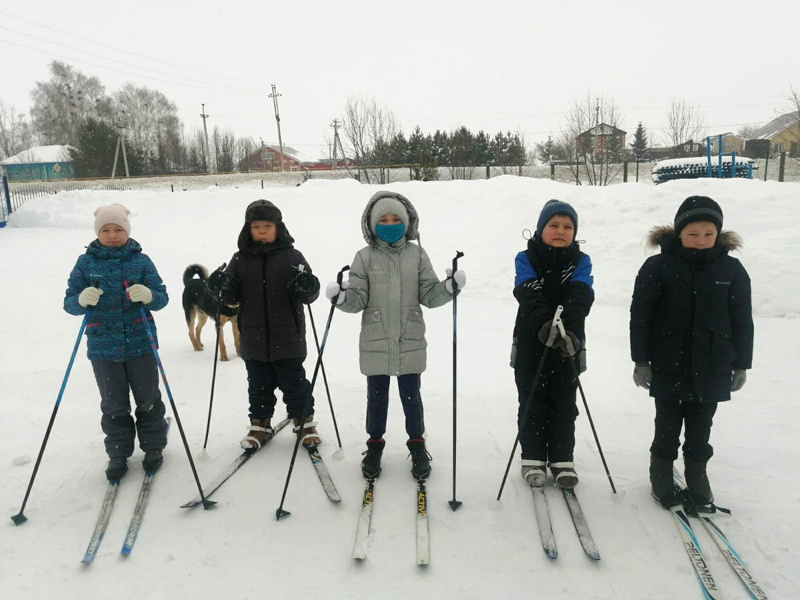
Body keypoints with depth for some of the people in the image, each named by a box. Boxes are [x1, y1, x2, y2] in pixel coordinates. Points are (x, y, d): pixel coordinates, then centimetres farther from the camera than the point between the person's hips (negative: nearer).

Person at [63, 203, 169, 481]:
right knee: (114, 405, 11)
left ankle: (153, 448, 30)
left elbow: (162, 298, -2)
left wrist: (149, 296, -25)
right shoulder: (86, 262, 1)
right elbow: (69, 303, 0)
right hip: (103, 346, 1)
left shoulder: (141, 260, -1)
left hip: (140, 343, 0)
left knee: (148, 399, 11)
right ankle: (118, 455, 28)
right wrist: (82, 300, -23)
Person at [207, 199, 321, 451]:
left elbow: (309, 295, -6)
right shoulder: (240, 259, 3)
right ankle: (260, 423, 33)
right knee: (259, 384, 16)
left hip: (287, 338, -2)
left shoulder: (292, 256, -5)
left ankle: (304, 421, 27)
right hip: (254, 339, 3)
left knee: (293, 382, 9)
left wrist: (308, 286, -29)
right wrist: (221, 287, -15)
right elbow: (233, 296, 6)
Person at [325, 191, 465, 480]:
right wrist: (342, 297, -24)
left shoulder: (417, 255, 2)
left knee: (411, 397, 11)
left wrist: (449, 287, -17)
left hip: (410, 342, 0)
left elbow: (429, 294, 1)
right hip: (375, 344, 0)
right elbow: (358, 299, -4)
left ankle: (417, 445, 31)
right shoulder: (365, 257, 0)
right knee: (377, 397, 13)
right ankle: (375, 445, 33)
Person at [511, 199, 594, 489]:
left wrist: (570, 329, -38)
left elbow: (580, 297, -18)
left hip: (568, 344, 1)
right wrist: (544, 324, -41)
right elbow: (529, 294, -21)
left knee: (564, 404, 11)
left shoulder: (580, 261, 1)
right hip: (531, 343, -1)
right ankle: (533, 458, 22)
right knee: (532, 402, 9)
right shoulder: (526, 259, -3)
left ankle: (562, 459, 24)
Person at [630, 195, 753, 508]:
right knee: (668, 425, 10)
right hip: (669, 365, -2)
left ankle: (697, 472, 32)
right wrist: (641, 360, -7)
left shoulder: (732, 269, 0)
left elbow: (742, 320, 6)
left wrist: (742, 364, 6)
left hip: (713, 367, 2)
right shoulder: (658, 267, -8)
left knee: (701, 426, 14)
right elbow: (640, 316, -6)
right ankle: (661, 473, 29)